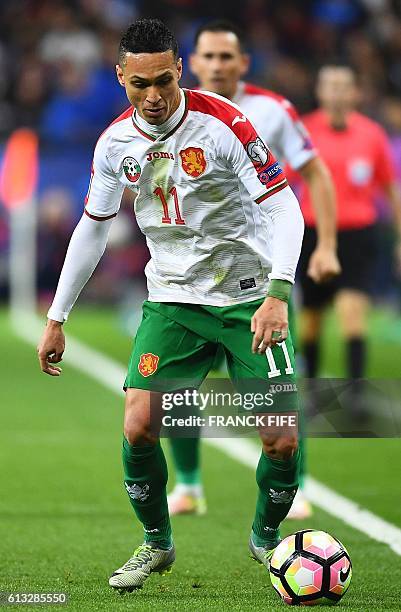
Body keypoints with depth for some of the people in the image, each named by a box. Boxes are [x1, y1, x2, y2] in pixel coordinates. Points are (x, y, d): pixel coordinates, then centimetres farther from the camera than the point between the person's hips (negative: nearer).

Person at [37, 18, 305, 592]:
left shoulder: (224, 124, -17)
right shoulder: (114, 143, -2)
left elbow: (283, 209, -16)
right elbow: (92, 229, 11)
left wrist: (277, 295, -29)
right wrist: (56, 319, 12)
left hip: (248, 299, -3)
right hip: (172, 301, 3)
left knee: (282, 442, -12)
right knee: (139, 428, -13)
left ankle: (266, 537, 19)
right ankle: (156, 543, 13)